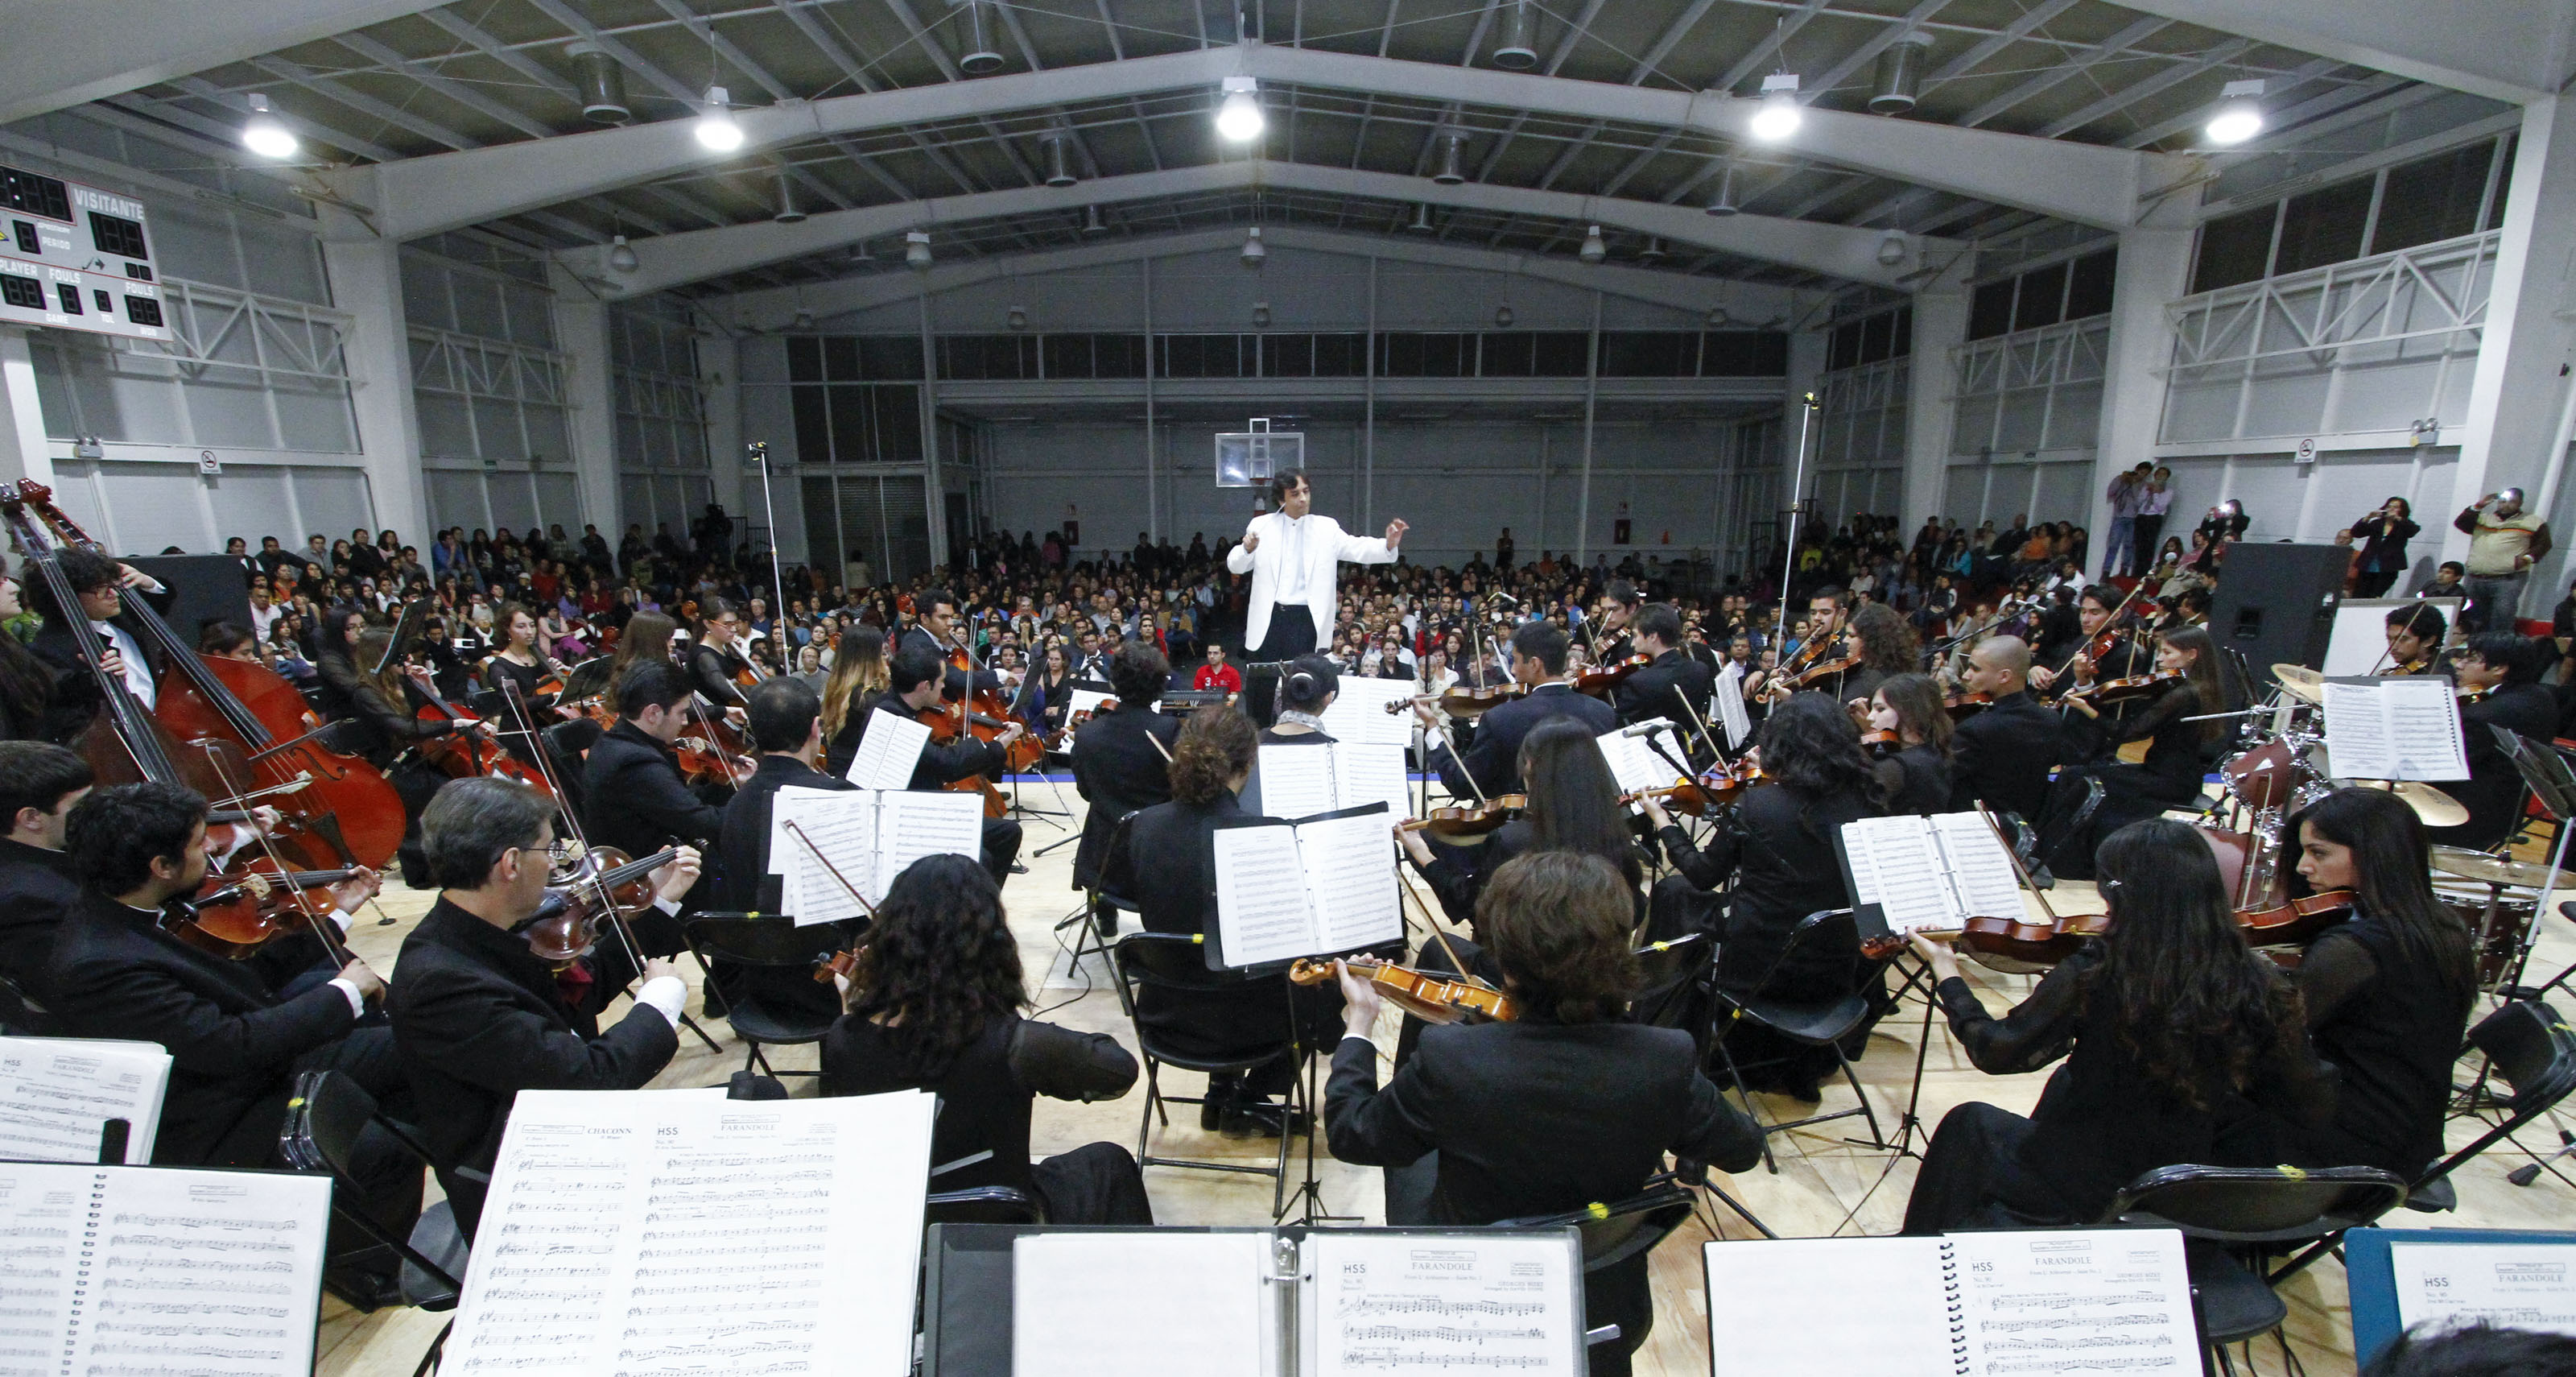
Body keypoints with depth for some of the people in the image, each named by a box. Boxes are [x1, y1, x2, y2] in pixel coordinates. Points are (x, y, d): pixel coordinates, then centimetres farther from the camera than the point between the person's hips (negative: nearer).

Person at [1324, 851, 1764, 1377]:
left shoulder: (1449, 1059, -32)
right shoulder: (1666, 1061, -26)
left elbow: (1350, 1135, -13)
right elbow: (1743, 1148, -4)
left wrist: (1358, 1028, 1)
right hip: (1614, 1319, 2)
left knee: (1412, 1161, 26)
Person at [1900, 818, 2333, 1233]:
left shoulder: (2095, 974, -25)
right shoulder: (2256, 985, -15)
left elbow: (1997, 1052, -14)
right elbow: (2313, 1108, -4)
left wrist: (1947, 974, -1)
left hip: (2086, 1192, -4)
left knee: (1969, 1122, 23)